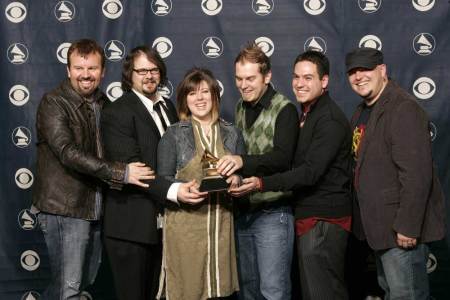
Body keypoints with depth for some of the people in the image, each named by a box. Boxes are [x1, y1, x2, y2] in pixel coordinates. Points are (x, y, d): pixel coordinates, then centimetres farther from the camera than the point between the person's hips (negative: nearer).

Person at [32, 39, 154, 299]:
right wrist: (121, 173, -25)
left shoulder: (102, 103, 11)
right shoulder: (53, 103, -11)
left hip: (96, 208, 7)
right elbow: (68, 153, -22)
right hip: (65, 209, -7)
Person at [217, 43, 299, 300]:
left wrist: (242, 161, -38)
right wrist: (226, 163, 0)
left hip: (273, 213, -6)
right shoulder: (240, 108, 10)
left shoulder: (285, 110, -11)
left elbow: (282, 157, -24)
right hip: (243, 211, 7)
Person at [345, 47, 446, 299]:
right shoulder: (362, 112, 14)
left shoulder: (404, 109, -17)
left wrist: (407, 227, -25)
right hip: (381, 226, 10)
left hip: (402, 230, -10)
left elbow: (417, 174, -24)